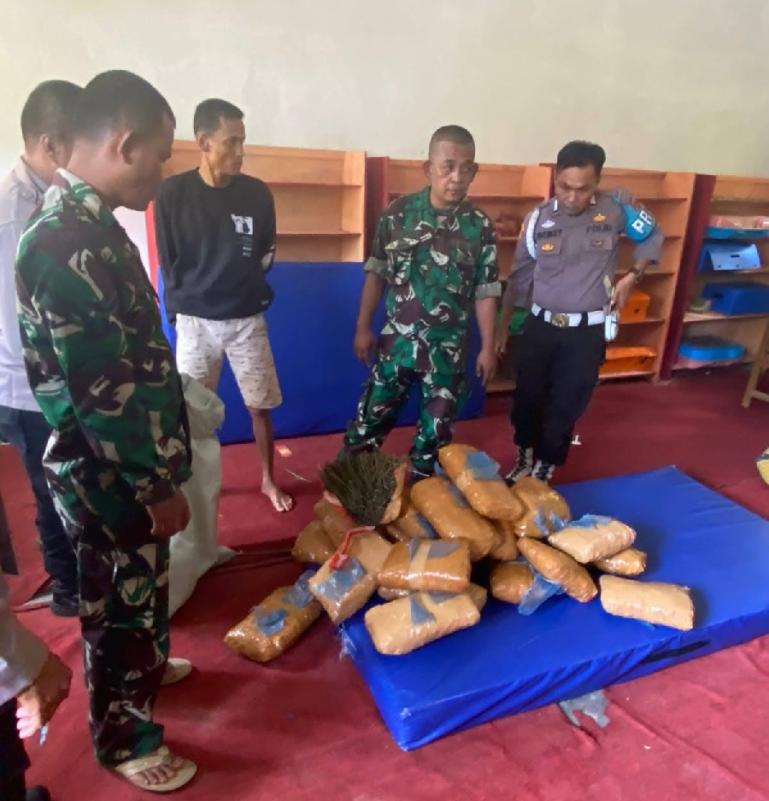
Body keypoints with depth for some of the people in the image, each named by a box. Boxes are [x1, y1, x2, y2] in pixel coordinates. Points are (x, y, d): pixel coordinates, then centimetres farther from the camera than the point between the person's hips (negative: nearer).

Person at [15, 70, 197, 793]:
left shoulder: (87, 224, 5)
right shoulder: (68, 246, -27)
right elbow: (101, 395, -26)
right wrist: (158, 486, -17)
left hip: (125, 467, 9)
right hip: (110, 478, -9)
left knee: (134, 596, 28)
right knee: (122, 603, 12)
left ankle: (141, 671, 52)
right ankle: (123, 738, 36)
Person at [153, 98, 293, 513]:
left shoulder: (258, 194, -2)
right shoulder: (172, 193, -7)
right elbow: (168, 263, 0)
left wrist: (246, 289, 2)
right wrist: (185, 306, 3)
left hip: (247, 319, 1)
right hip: (195, 320, -1)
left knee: (260, 405, 7)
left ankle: (268, 480, 27)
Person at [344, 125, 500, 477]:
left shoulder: (480, 226, -4)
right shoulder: (399, 212, -4)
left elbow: (486, 291, 0)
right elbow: (376, 273, 2)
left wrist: (488, 347, 0)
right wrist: (363, 327, 1)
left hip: (448, 347, 1)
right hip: (397, 339, 0)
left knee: (436, 430, 12)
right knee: (371, 419, 8)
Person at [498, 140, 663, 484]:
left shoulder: (616, 208, -7)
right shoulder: (538, 218, -4)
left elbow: (652, 237, 12)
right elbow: (520, 276, 4)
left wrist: (632, 277, -1)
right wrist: (503, 324, 8)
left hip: (588, 331, -1)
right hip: (540, 326, 2)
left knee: (566, 406, 6)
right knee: (527, 398, 11)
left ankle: (545, 468, 25)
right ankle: (525, 459, 34)